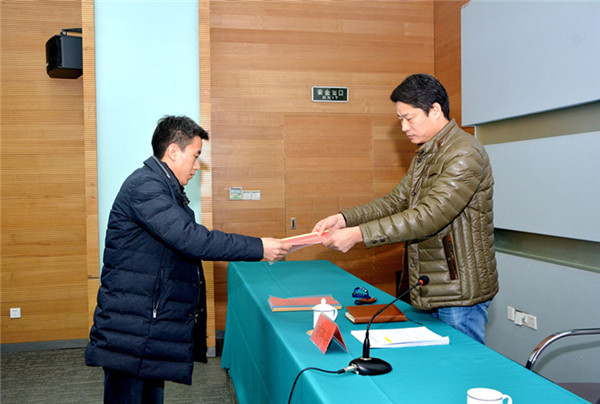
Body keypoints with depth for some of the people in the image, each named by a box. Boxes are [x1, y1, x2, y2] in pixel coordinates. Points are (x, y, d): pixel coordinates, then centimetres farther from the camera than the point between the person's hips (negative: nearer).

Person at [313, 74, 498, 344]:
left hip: (460, 291, -9)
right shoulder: (423, 157, 14)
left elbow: (430, 216, -26)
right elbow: (396, 201, 12)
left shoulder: (465, 153, -17)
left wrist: (359, 234, -28)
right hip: (431, 291, 9)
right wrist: (344, 218, -3)